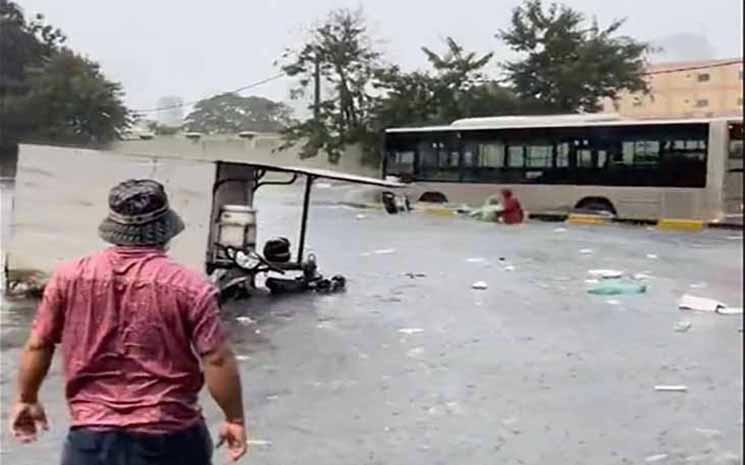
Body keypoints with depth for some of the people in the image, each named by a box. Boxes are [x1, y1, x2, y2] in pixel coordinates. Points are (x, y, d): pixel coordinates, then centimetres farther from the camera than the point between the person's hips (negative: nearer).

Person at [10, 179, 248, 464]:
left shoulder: (69, 278, -4)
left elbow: (38, 345, 5)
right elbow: (217, 360, -12)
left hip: (92, 436, 2)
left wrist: (26, 400, 21)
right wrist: (235, 419, 1)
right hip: (170, 438, -1)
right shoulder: (190, 288, -13)